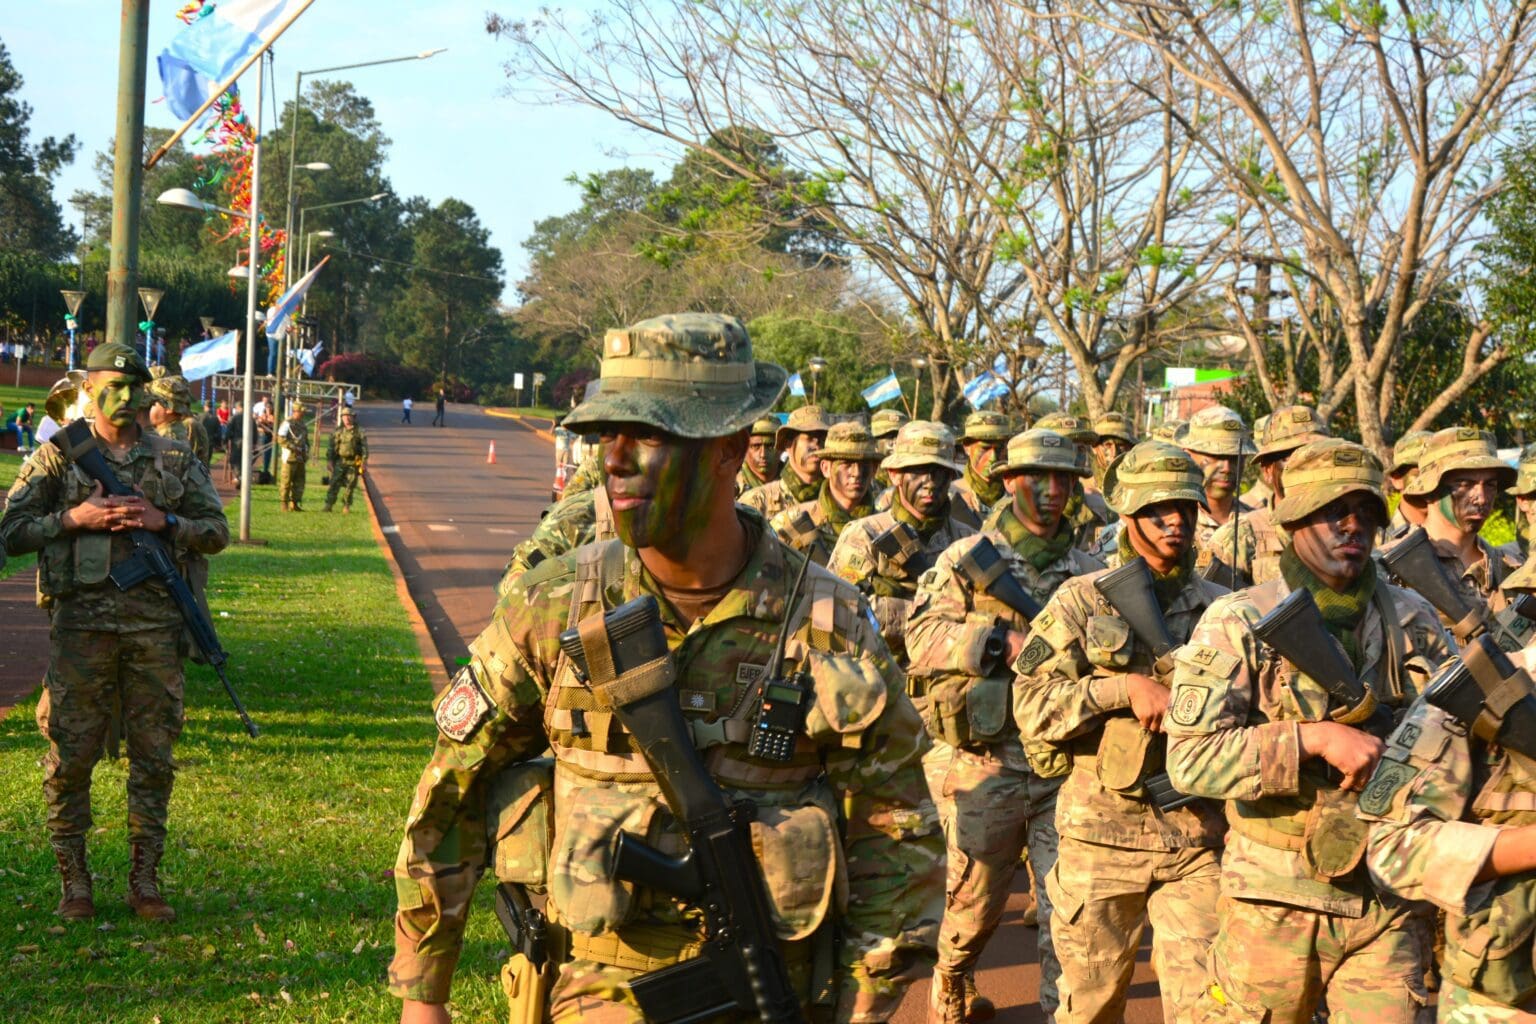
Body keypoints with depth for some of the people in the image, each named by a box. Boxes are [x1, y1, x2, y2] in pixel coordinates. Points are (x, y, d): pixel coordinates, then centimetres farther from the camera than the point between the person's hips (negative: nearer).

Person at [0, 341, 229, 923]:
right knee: (72, 755, 0)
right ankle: (74, 881, 10)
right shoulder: (58, 457, 5)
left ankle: (145, 880, 14)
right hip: (81, 621, -2)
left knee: (153, 755, 5)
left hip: (155, 622, 2)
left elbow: (216, 532, 11)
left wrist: (164, 522, -7)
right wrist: (74, 518, -11)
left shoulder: (176, 460, 11)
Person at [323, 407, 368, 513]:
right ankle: (328, 505, -9)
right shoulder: (337, 431, 7)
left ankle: (346, 506, 14)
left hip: (353, 463, -1)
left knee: (350, 486, 2)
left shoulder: (359, 432, 2)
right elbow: (330, 446, 7)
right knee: (334, 484, -7)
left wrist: (364, 462, -8)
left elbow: (364, 447, 0)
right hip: (339, 462, 1)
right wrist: (329, 461, -1)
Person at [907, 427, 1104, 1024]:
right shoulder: (967, 559, 1)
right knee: (975, 899, 12)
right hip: (988, 765, -2)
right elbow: (923, 635, -10)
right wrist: (1007, 643, -20)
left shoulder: (1089, 571, 11)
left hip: (1066, 761, 2)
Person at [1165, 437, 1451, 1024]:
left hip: (1390, 907, 3)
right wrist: (1315, 739, -23)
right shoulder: (1238, 624, -7)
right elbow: (1191, 759, -16)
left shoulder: (1414, 621, 6)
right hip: (1277, 904, -3)